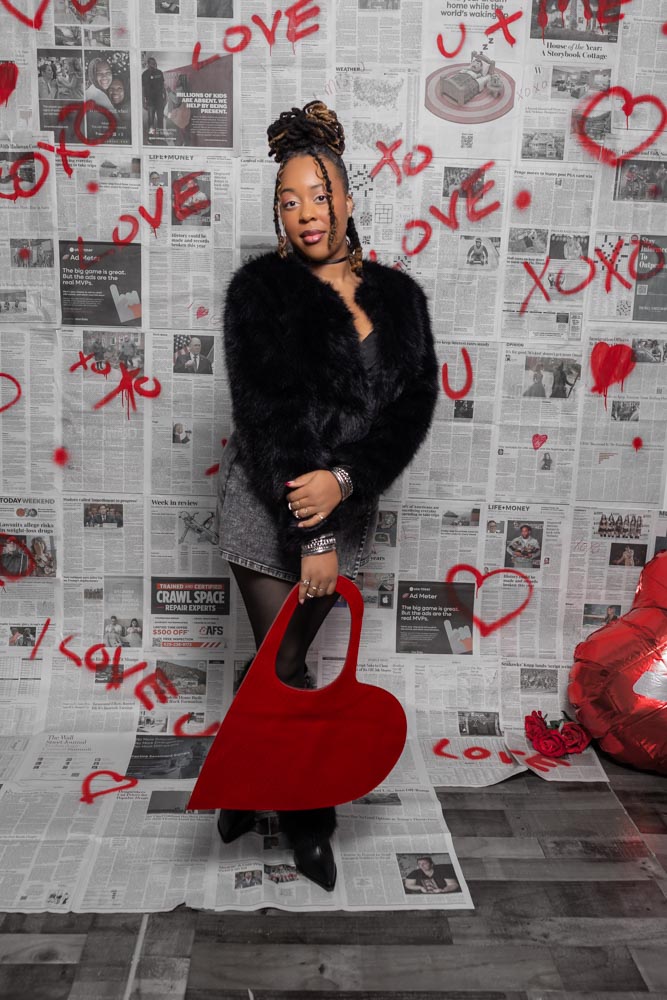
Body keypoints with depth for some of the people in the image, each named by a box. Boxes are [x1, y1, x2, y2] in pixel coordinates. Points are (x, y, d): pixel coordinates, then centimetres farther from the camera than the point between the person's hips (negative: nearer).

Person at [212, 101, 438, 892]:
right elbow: (265, 411, -14)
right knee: (285, 668, 5)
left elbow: (415, 403, -5)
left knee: (281, 659, 16)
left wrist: (344, 480, -22)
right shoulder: (262, 287, -7)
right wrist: (309, 534, -18)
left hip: (346, 505, 3)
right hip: (266, 506, -3)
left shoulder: (397, 296, 4)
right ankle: (306, 814, 28)